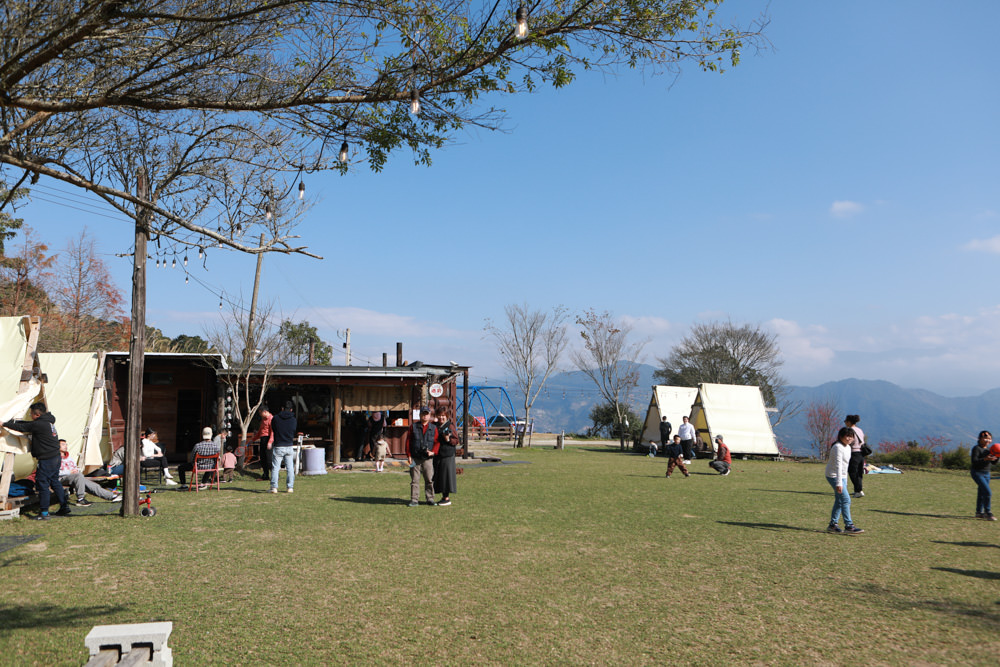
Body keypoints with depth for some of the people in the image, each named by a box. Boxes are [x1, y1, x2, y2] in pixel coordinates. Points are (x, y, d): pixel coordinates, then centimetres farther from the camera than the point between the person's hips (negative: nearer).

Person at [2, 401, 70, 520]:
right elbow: (29, 425, 22)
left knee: (43, 484, -2)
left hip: (46, 460, -9)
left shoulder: (39, 424, -16)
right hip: (56, 457, 9)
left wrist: (5, 424, 3)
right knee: (55, 482, 18)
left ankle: (44, 513, 3)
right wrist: (14, 421, 20)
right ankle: (65, 507, 22)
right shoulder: (49, 421, 10)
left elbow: (22, 427, -9)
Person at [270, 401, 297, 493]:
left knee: (275, 467, 3)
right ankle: (290, 487, 9)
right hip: (289, 447, 2)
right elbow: (295, 433, 8)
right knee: (290, 468, 9)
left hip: (278, 447, -2)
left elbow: (272, 429, 8)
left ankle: (274, 487, -1)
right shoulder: (294, 420, -1)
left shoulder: (275, 418, -5)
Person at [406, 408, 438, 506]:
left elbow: (437, 442, 5)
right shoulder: (413, 427, 6)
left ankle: (430, 499, 11)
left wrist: (433, 451, -13)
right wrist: (409, 455, -2)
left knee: (430, 479, 1)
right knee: (415, 480, 3)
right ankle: (414, 500, 8)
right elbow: (408, 442, 5)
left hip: (428, 459, 0)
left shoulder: (434, 428, 7)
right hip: (415, 458, 0)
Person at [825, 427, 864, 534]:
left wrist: (845, 481, 20)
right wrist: (839, 483, -27)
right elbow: (838, 465, -24)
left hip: (842, 476, 9)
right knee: (846, 499, -13)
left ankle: (832, 525, 16)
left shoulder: (848, 447, 11)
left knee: (839, 501, 9)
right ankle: (849, 526, -11)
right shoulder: (838, 447, -19)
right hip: (834, 476, -9)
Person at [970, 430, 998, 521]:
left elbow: (993, 462, 12)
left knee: (981, 493, 14)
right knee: (987, 492, -15)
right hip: (977, 473, -8)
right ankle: (988, 513, -9)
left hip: (986, 473, 8)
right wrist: (985, 459, -32)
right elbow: (974, 461, -21)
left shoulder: (989, 449, 11)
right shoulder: (976, 448, -12)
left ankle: (979, 512, 23)